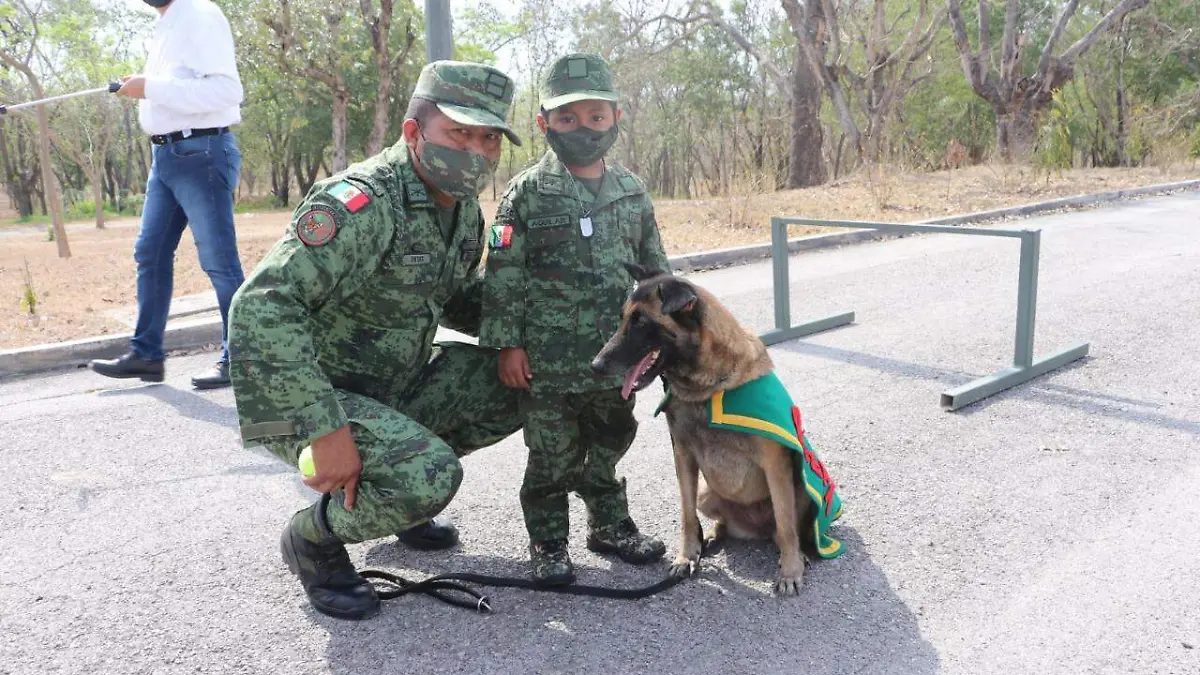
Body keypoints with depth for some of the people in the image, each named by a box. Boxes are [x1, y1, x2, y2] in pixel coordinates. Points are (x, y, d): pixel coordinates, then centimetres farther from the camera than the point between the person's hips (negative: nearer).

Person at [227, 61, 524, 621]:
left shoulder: (463, 207, 1)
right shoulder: (361, 203, -26)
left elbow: (458, 297, 18)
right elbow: (260, 308, -34)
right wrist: (325, 430, -36)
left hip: (392, 387, 8)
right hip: (305, 400, -8)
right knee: (431, 477, -30)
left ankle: (402, 495, 15)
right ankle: (313, 536, 1)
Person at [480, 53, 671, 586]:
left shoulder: (632, 190, 7)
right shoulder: (527, 193, -6)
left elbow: (654, 265, 13)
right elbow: (504, 275, -8)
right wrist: (507, 344, -11)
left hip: (615, 355, 4)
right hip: (549, 358, -4)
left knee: (609, 443, 18)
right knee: (553, 455, 6)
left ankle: (609, 524, 36)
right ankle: (548, 543, 22)